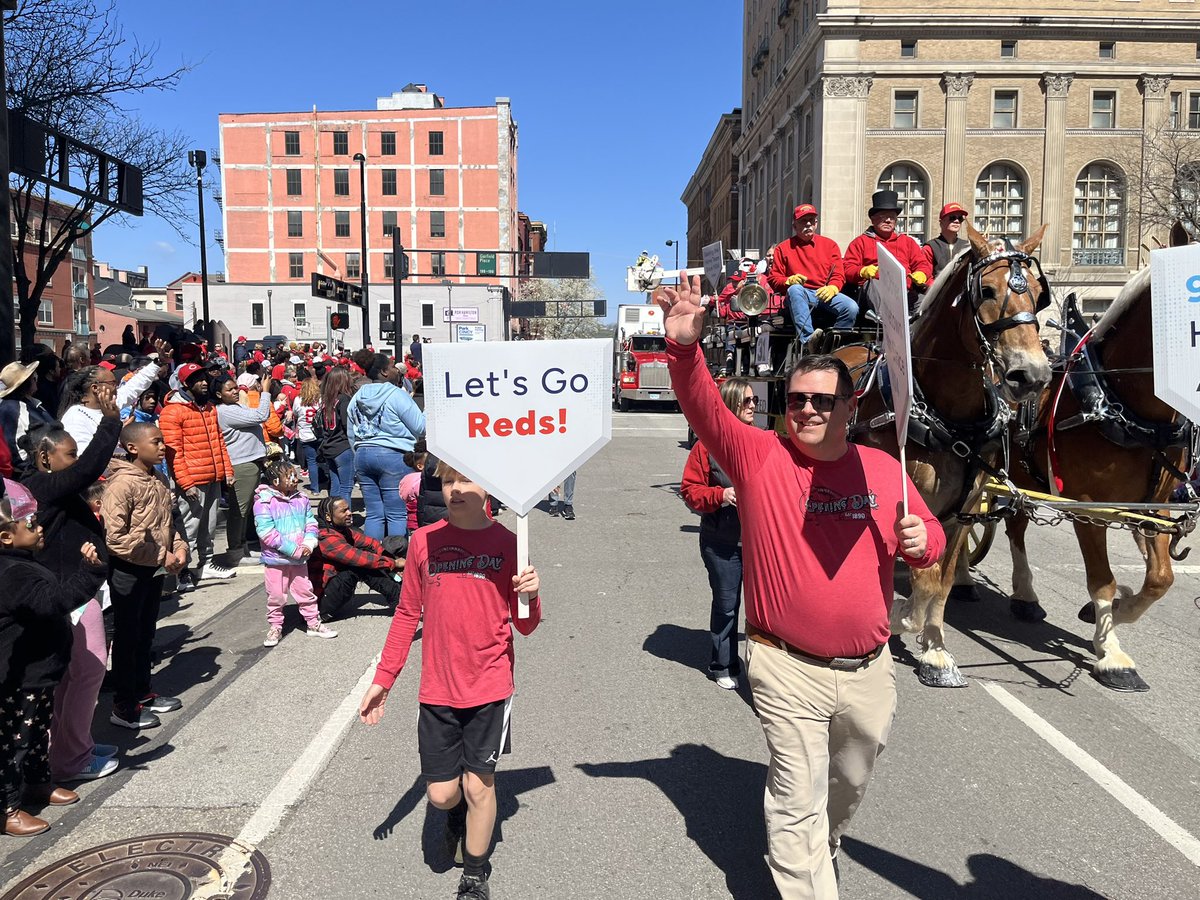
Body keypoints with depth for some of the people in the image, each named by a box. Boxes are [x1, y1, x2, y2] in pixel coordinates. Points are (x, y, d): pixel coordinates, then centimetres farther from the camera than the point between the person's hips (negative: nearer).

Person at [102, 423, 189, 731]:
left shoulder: (159, 479, 4)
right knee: (127, 638, 5)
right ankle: (123, 707, 18)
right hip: (129, 572, -8)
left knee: (145, 635, 20)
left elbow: (170, 518, 16)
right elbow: (116, 537, -25)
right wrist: (161, 556, -20)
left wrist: (179, 546, -1)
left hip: (155, 569, 8)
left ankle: (142, 693, 35)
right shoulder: (122, 484, -21)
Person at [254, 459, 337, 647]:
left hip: (299, 559, 4)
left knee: (305, 592, 12)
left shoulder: (301, 500, 4)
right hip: (275, 560, -4)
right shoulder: (264, 503, -14)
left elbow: (311, 524, 8)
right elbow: (267, 532, -20)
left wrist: (308, 544, -11)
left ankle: (314, 623, 24)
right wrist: (294, 550, -21)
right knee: (276, 596, 7)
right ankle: (275, 627, 23)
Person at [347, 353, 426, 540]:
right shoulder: (397, 395, -9)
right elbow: (420, 428, -7)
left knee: (373, 513, 10)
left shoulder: (357, 398, 12)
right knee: (397, 514, -2)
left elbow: (350, 434, 17)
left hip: (362, 455, 7)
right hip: (392, 455, -6)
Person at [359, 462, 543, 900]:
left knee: (478, 786, 7)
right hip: (437, 689, 2)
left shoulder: (507, 544, -6)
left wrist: (531, 595, -23)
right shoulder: (424, 541, -1)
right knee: (441, 793, 7)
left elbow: (524, 625, -1)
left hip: (489, 687, -2)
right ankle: (460, 812, 44)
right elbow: (407, 615, 7)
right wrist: (382, 679, 6)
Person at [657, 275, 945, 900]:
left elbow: (930, 541, 11)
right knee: (798, 798, 2)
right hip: (788, 669, -4)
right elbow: (704, 407, -23)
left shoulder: (882, 469, 0)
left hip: (868, 670, 5)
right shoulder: (758, 457, -10)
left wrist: (921, 542, -13)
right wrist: (684, 346, -40)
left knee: (850, 784, 26)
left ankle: (816, 850, 56)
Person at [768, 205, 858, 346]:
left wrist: (832, 288, -13)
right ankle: (807, 338, -49)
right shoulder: (783, 248, 14)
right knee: (794, 290, -38)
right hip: (801, 296, -1)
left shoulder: (829, 245, 19)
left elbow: (839, 275, 11)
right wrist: (789, 281, -14)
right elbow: (773, 279, 9)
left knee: (852, 308, -28)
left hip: (826, 293, 2)